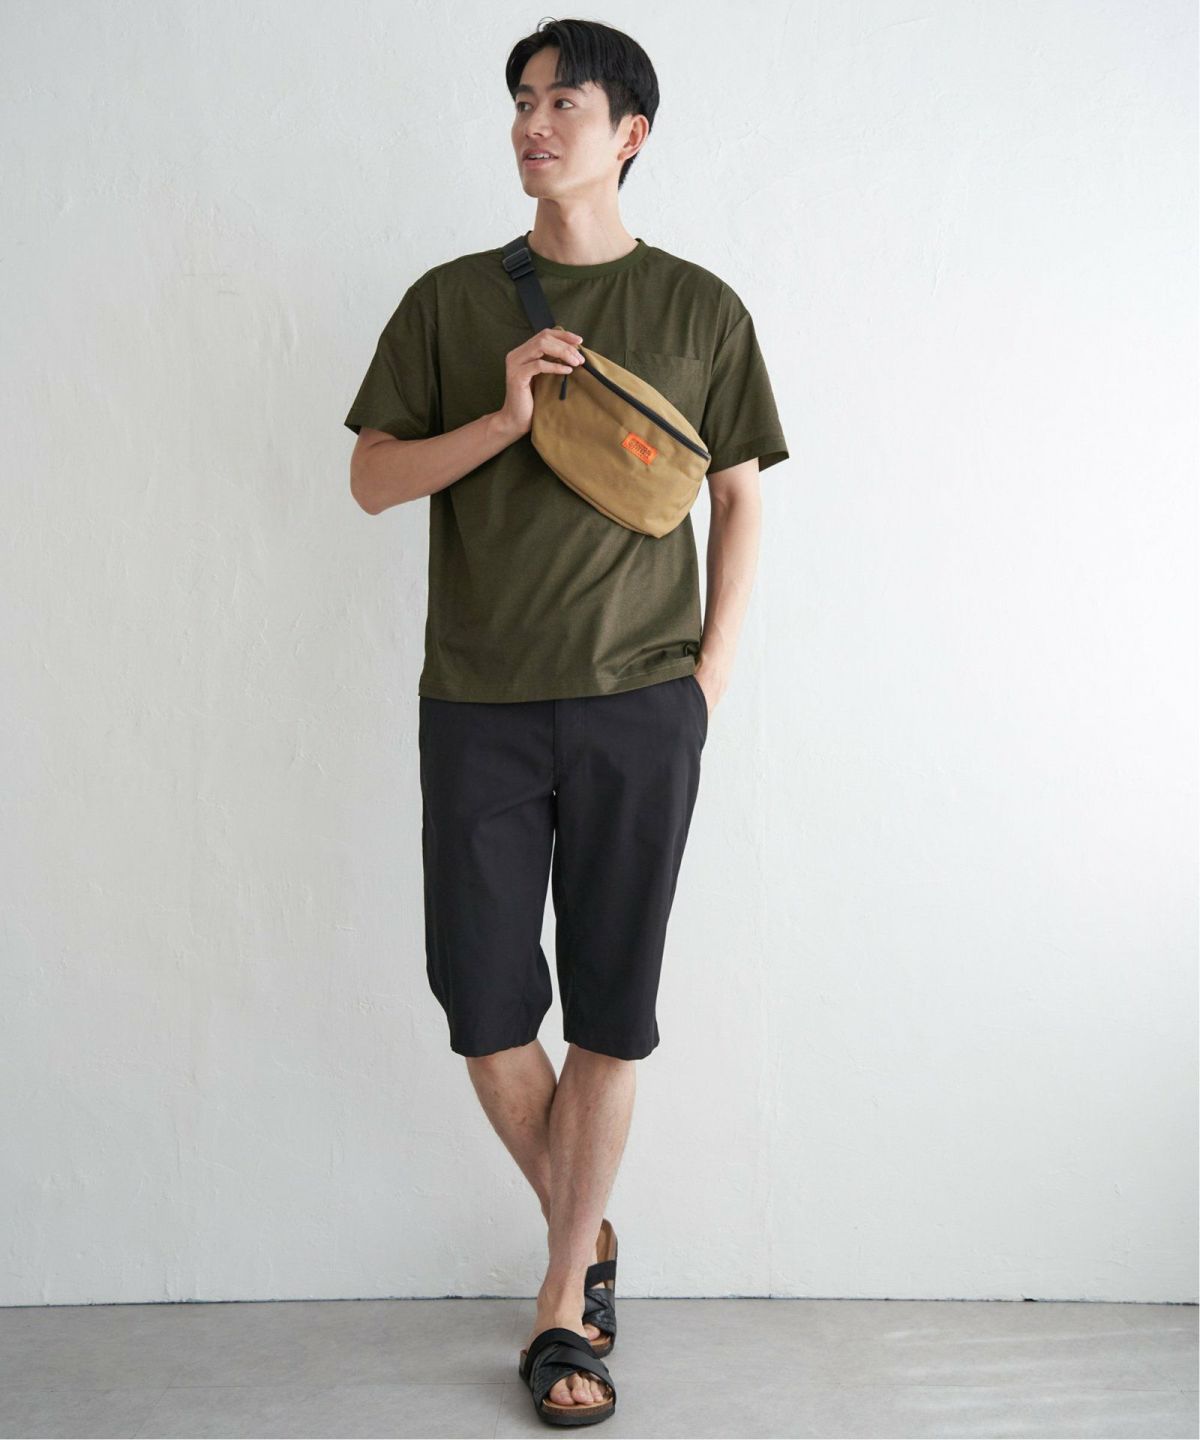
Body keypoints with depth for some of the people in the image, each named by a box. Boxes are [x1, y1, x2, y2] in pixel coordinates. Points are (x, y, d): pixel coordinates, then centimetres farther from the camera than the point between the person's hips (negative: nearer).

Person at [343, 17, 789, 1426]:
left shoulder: (700, 308, 7)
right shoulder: (451, 299, 9)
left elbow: (738, 497, 11)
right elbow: (371, 478, 5)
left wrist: (713, 672, 1)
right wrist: (507, 418, -11)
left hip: (639, 705, -1)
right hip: (478, 703, 1)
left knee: (611, 1008, 2)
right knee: (482, 1003, 2)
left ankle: (562, 1297, 17)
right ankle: (585, 1234, 27)